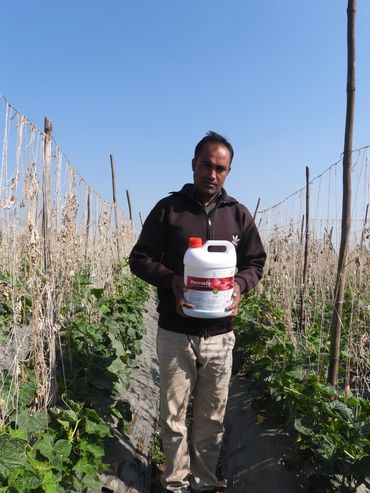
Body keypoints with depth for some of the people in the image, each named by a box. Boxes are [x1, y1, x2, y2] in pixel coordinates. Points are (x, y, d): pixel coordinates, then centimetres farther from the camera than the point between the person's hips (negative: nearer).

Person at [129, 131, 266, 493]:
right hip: (174, 332, -1)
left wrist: (240, 284, -11)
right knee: (173, 415, 10)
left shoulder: (239, 214, 5)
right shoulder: (168, 208, -1)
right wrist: (171, 279, -18)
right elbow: (139, 259, 0)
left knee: (212, 417, 14)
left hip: (220, 334, 2)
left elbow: (256, 262, 11)